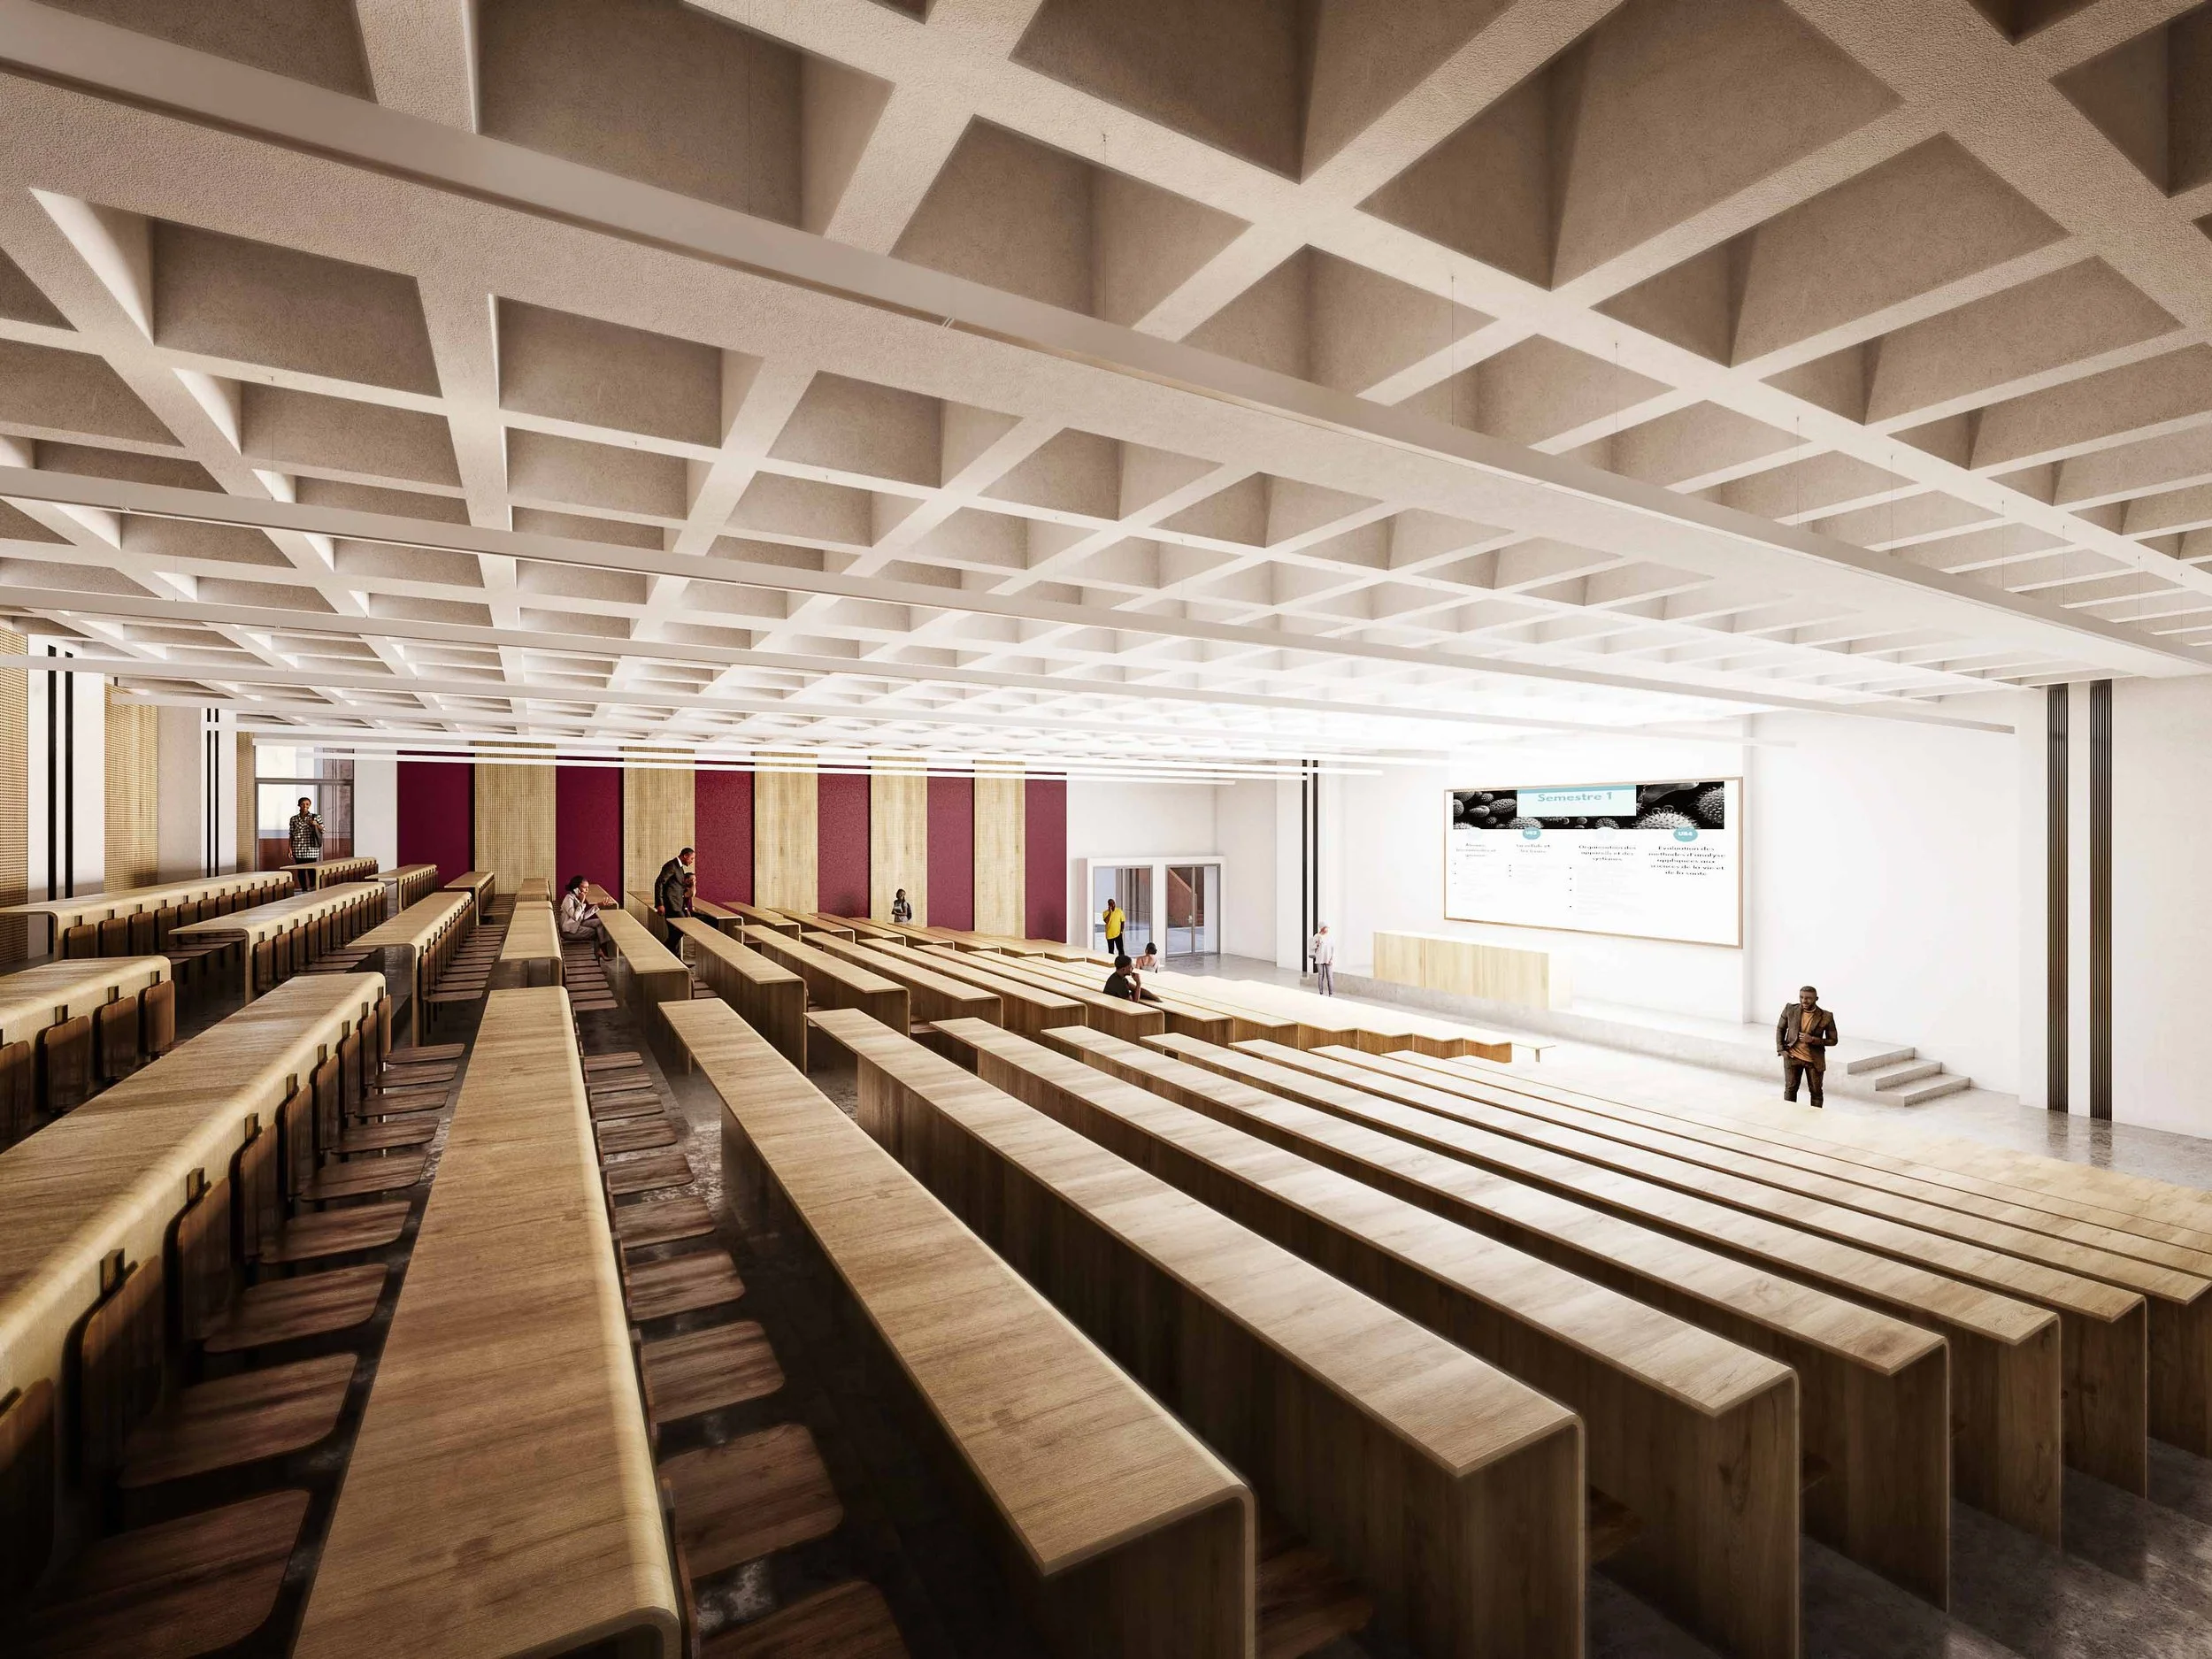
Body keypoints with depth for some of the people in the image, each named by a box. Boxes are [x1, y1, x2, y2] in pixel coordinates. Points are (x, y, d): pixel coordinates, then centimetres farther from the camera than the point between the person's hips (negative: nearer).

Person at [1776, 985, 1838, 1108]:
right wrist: (1781, 1049, -1)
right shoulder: (1790, 1010, -7)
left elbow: (1833, 1041, -2)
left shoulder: (1826, 1017, -11)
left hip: (1814, 1060, -1)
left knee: (1816, 1091, 12)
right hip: (1792, 1057, 1)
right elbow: (1780, 1029, 8)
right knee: (1790, 1088, 5)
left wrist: (1813, 1040, -19)